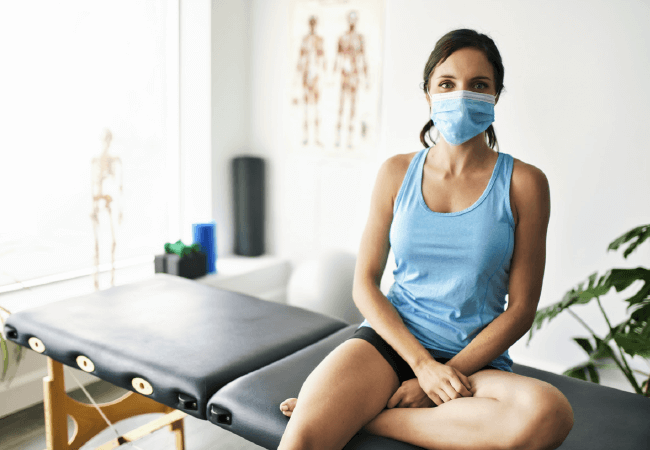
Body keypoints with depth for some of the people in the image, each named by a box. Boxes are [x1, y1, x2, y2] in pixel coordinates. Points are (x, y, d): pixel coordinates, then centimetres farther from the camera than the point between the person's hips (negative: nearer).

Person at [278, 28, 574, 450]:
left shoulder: (524, 183, 0)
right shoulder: (397, 172, 6)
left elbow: (521, 307, -1)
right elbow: (364, 283, 3)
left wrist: (450, 372, -11)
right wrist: (423, 363, -11)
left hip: (475, 358, 2)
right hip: (390, 339, -2)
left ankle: (361, 415, -18)